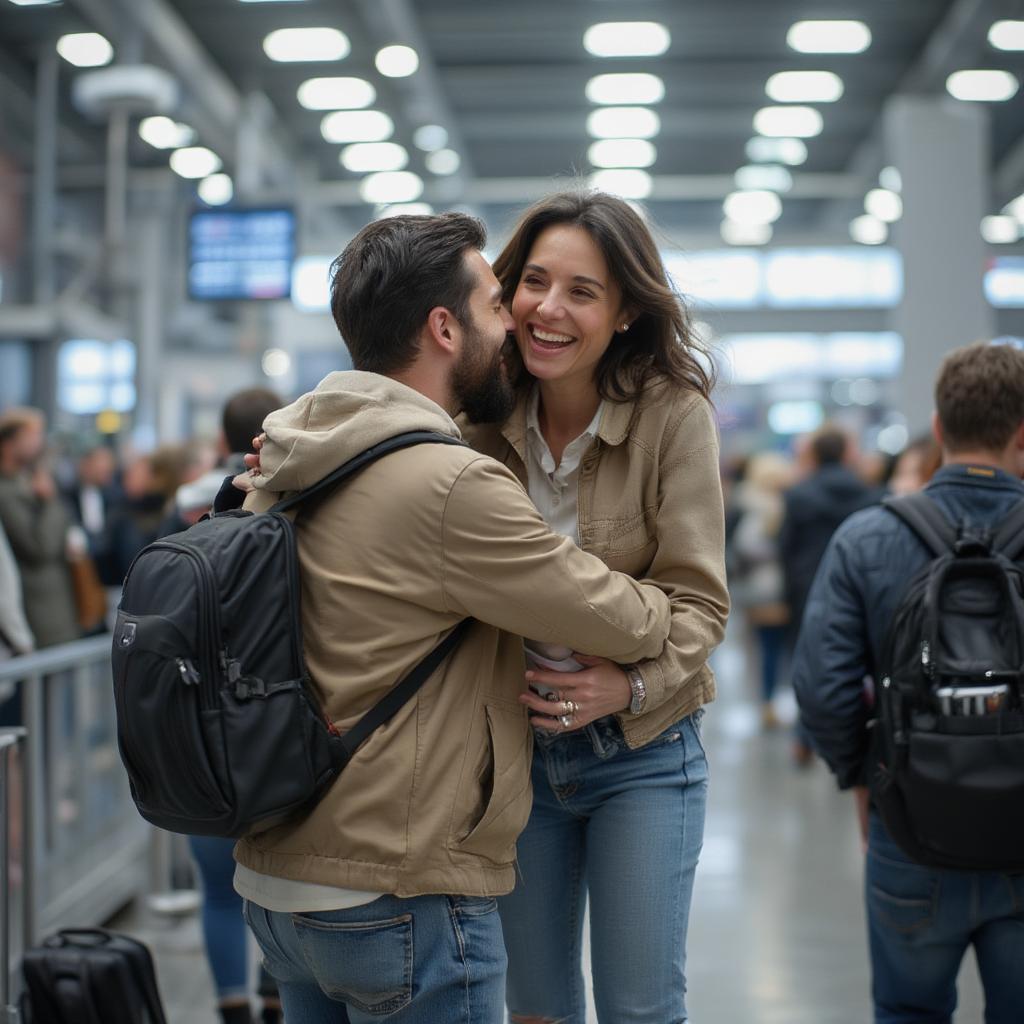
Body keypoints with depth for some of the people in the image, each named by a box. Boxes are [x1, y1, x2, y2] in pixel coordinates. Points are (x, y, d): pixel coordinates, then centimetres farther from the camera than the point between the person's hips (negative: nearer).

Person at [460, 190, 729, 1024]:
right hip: (513, 744, 3)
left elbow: (698, 596, -14)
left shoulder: (674, 414, -13)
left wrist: (632, 684, -32)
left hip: (642, 751, -3)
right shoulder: (485, 420, -2)